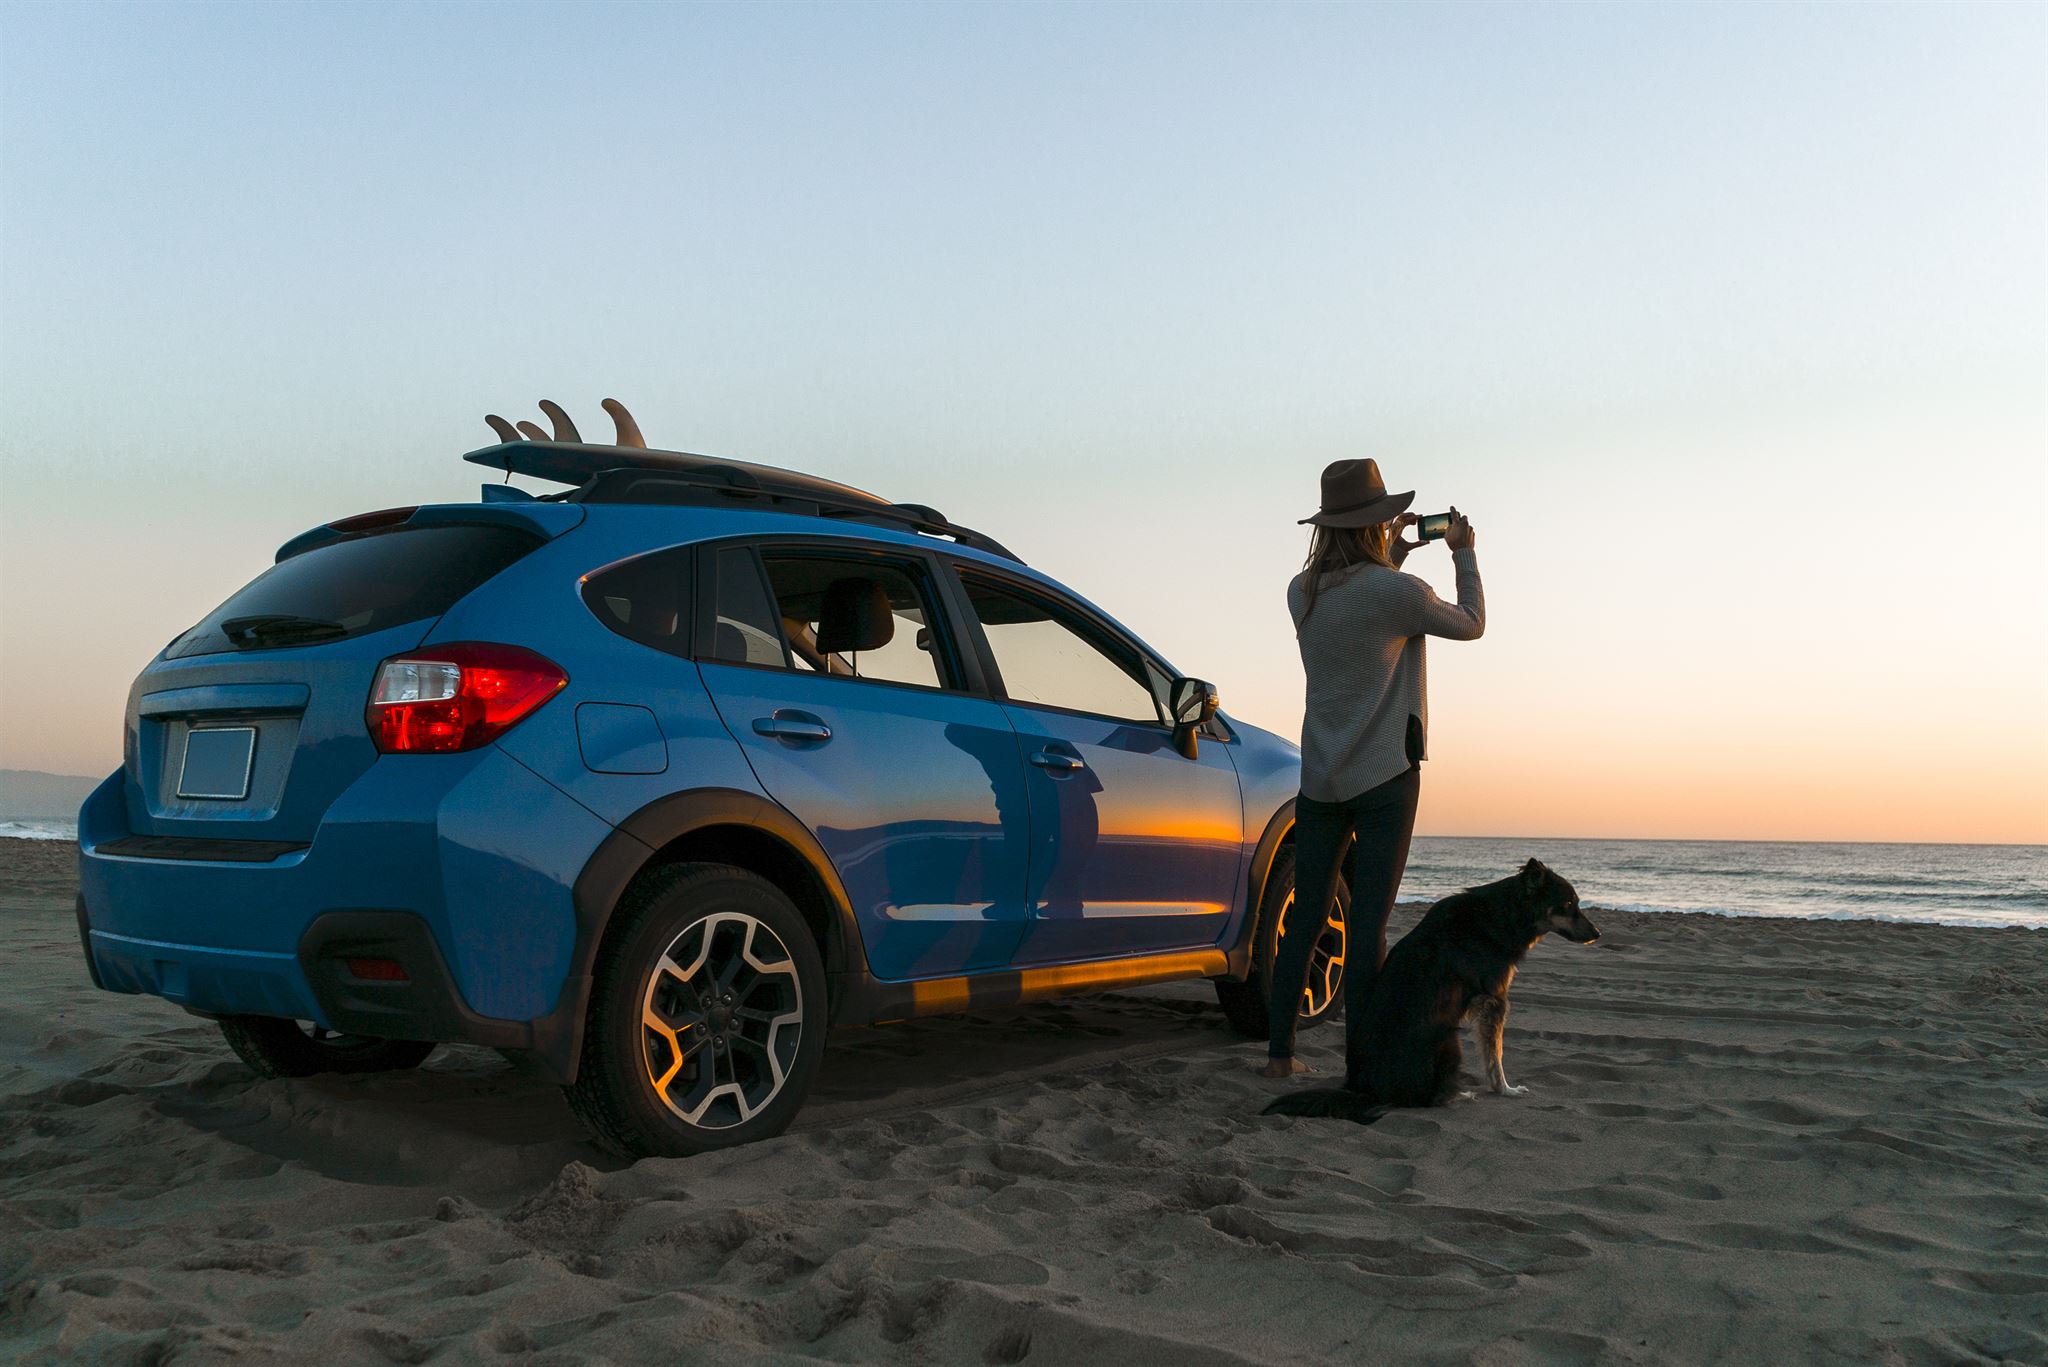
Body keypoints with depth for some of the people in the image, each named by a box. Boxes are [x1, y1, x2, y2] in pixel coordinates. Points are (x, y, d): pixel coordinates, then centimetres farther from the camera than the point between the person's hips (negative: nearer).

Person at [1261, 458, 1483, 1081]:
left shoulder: (1302, 593, 3)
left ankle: (1280, 1051, 12)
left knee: (1305, 916, 10)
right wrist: (1464, 555, 18)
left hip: (1319, 777, 5)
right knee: (1368, 922, -3)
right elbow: (1471, 624, 5)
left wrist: (1397, 550, 30)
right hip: (1385, 776, -5)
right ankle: (1359, 1060, 1)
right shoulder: (1397, 592, -14)